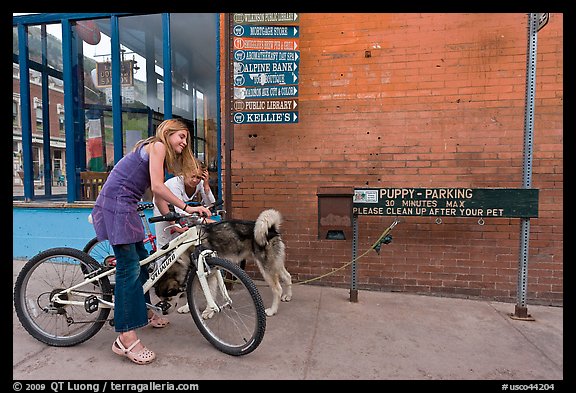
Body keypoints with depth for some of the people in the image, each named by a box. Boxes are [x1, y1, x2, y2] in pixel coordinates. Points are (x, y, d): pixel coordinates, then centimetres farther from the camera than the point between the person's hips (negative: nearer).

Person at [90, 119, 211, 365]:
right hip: (116, 204, -10)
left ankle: (144, 313, 32)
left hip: (123, 206, 10)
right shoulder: (157, 145, -7)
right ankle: (126, 339, -9)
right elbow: (157, 188, -19)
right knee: (129, 268, -13)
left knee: (141, 260, 15)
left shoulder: (159, 153, 22)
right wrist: (187, 208, -19)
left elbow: (157, 196, 19)